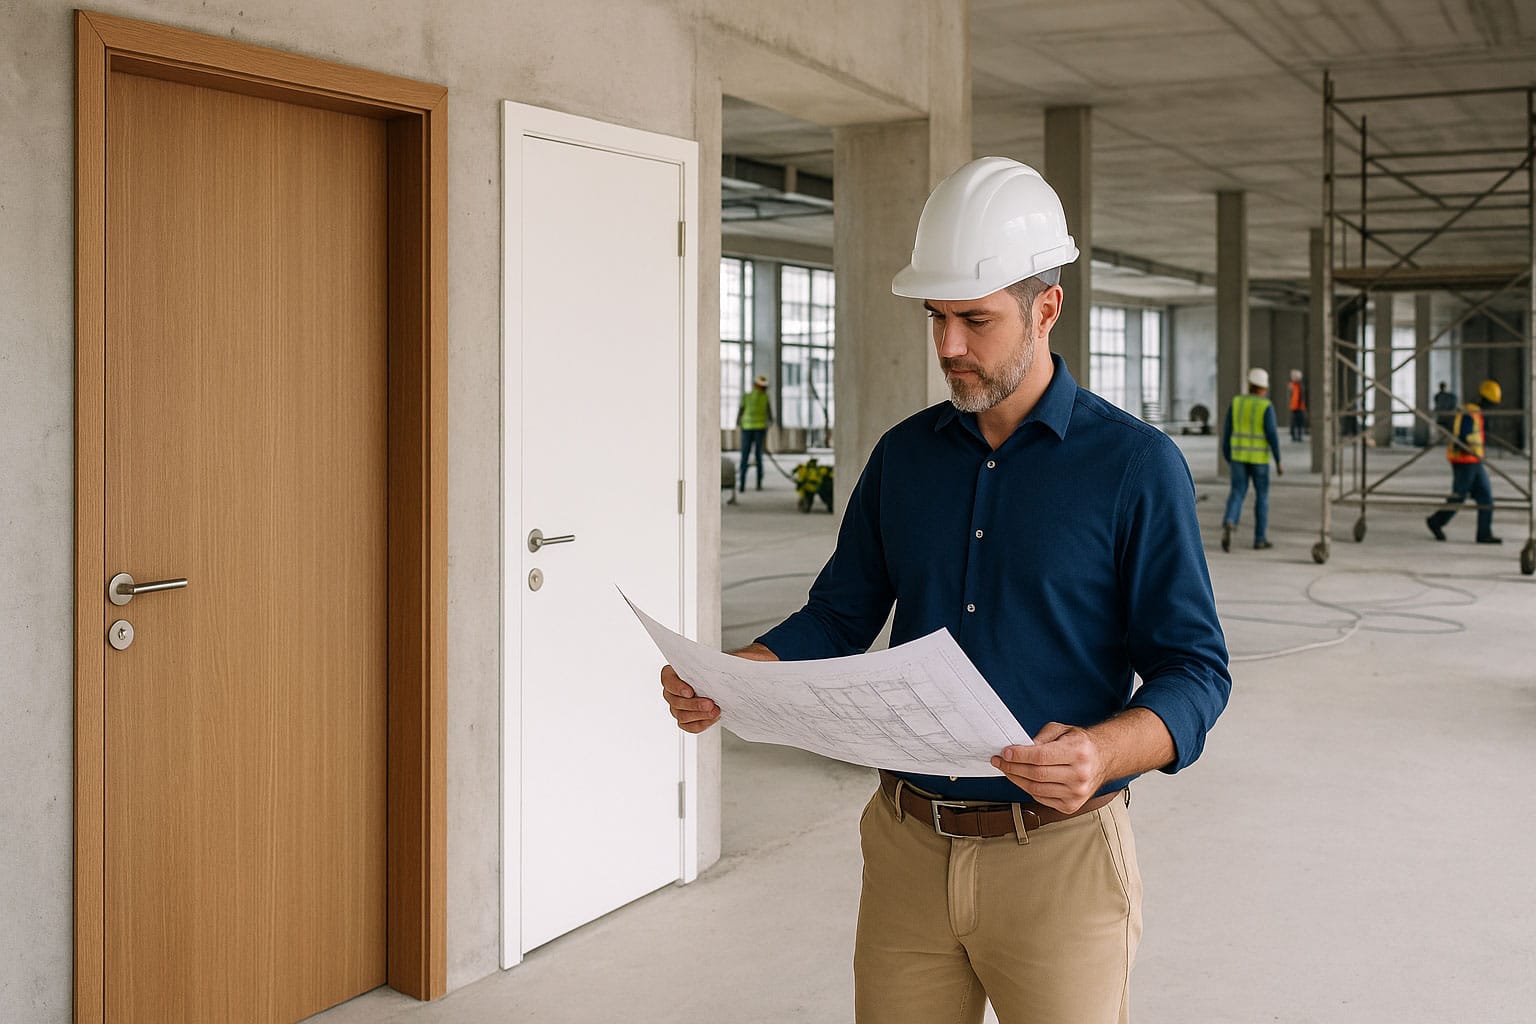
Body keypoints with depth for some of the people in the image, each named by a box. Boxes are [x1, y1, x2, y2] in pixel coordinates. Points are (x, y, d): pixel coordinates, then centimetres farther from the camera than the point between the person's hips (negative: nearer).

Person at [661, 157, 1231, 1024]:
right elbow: (839, 618, 11)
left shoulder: (1136, 466, -8)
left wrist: (1103, 752, -29)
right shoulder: (905, 456, 6)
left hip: (1056, 856, -4)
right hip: (908, 849, 4)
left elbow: (1195, 672, -9)